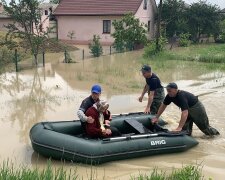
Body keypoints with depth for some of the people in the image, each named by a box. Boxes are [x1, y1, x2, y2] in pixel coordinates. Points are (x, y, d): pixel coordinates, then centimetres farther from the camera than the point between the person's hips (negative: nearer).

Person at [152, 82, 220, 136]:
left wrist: (179, 127, -54)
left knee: (204, 127, 14)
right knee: (185, 128, 1)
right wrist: (156, 117, -7)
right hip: (188, 109, 7)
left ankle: (215, 132, 41)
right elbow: (163, 105, -4)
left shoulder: (181, 96, -42)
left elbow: (185, 113, -50)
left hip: (197, 109, -7)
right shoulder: (169, 96, -18)